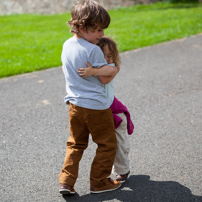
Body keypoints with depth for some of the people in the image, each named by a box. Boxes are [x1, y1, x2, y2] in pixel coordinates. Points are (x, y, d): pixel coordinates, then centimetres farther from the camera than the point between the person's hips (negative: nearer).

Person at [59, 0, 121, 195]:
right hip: (96, 106, -7)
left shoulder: (66, 45, 4)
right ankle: (98, 182, 20)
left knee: (75, 144, 20)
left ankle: (66, 181, 14)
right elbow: (104, 80, -13)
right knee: (107, 144, 11)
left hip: (74, 104, 7)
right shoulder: (93, 50, -19)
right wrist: (114, 69, 5)